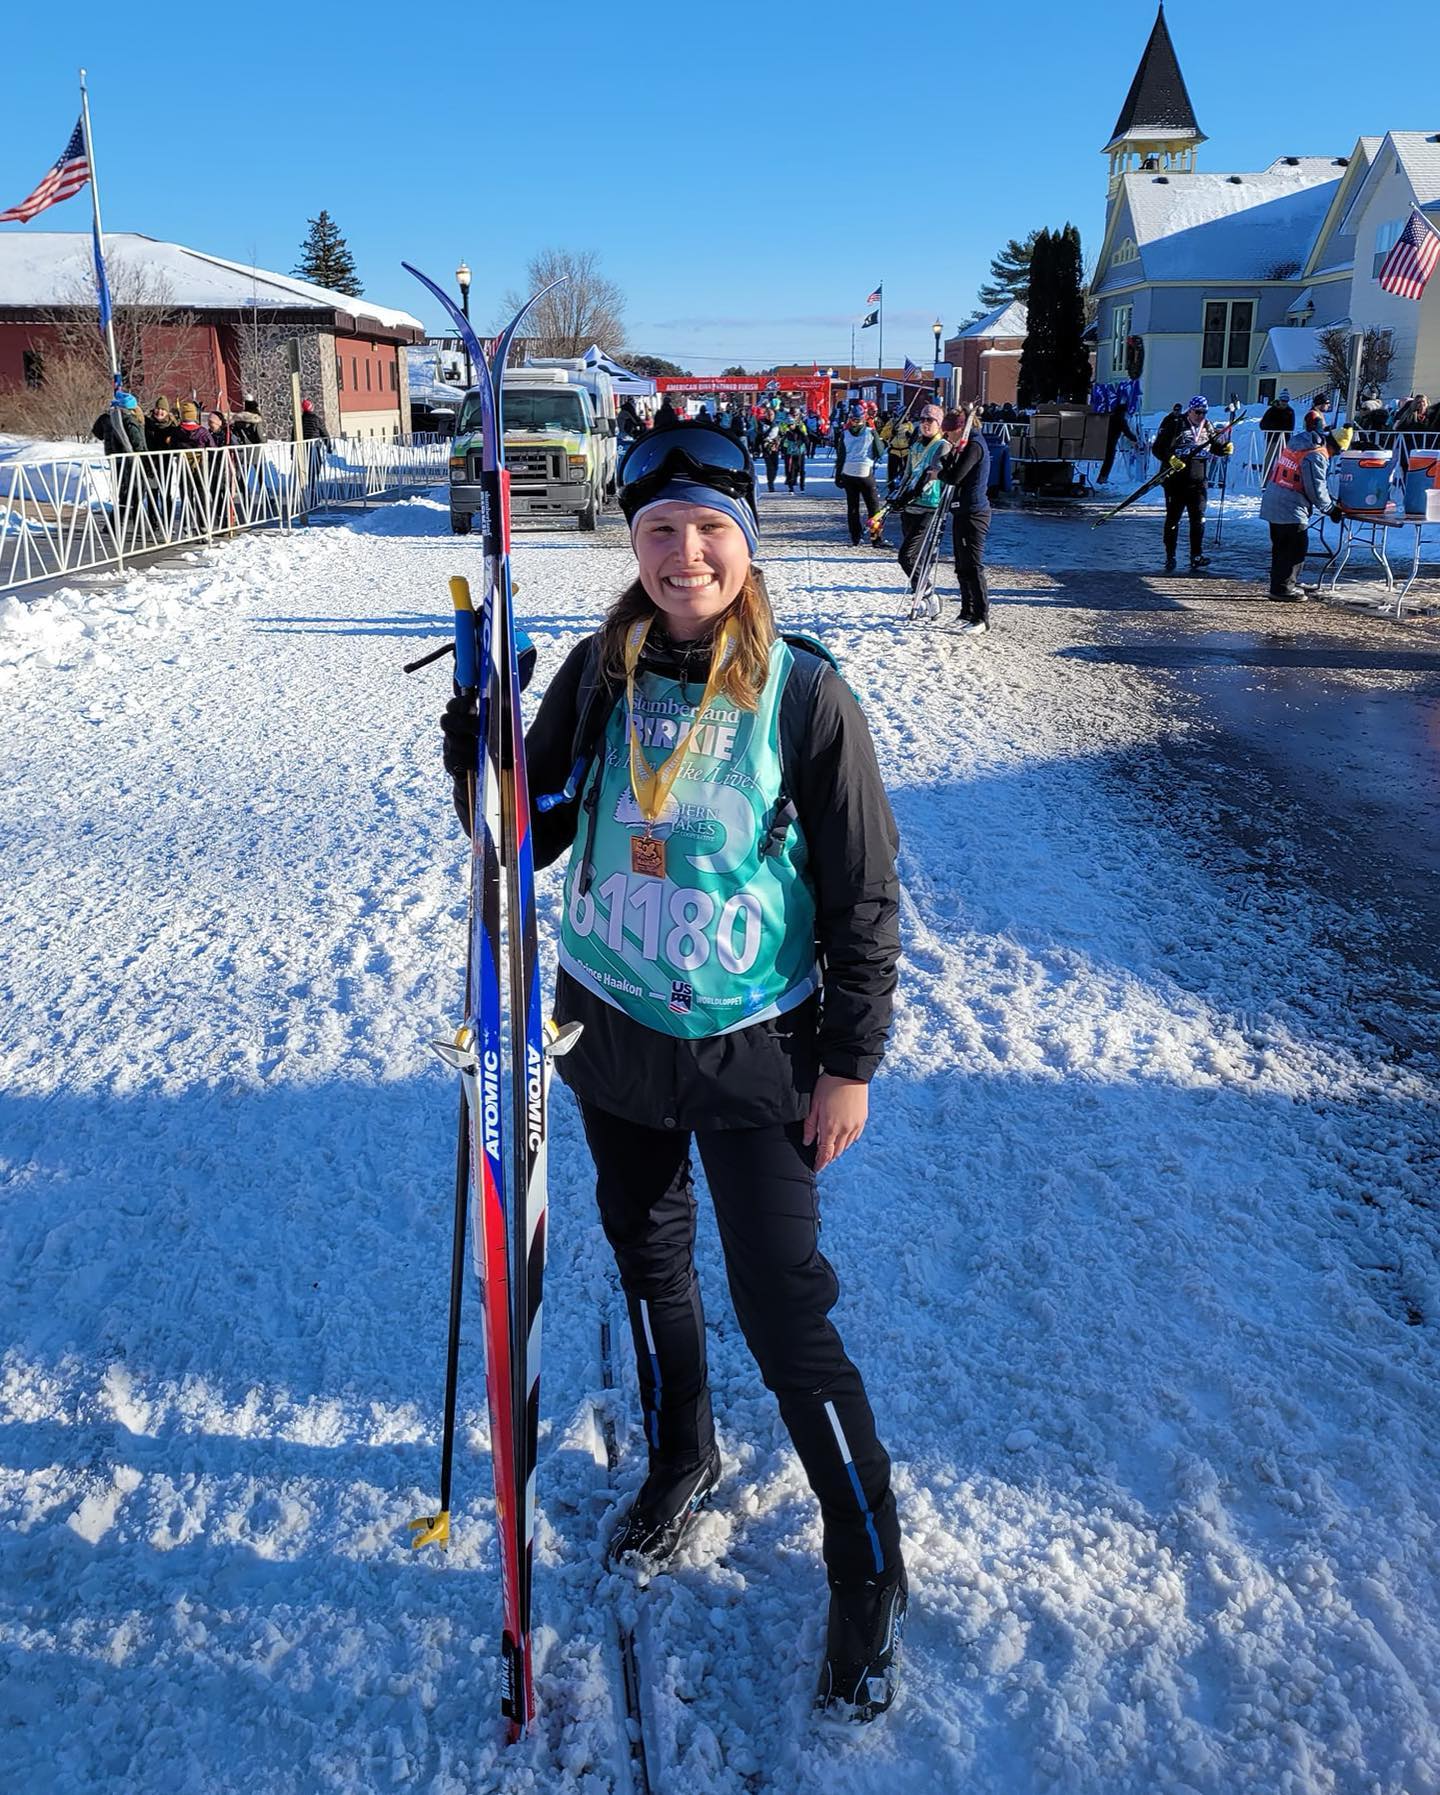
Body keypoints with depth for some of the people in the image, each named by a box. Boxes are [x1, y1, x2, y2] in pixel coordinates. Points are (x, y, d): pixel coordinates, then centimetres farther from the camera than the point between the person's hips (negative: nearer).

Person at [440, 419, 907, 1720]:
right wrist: (475, 734, -14)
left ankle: (869, 1570, 22)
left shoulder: (803, 695, -14)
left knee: (782, 1311, -1)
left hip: (754, 1055, -4)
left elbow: (865, 896, -8)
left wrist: (850, 1063, -7)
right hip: (613, 1030, 5)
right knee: (648, 1257, 21)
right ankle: (682, 1461, 48)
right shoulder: (599, 676, -3)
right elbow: (530, 841, 3)